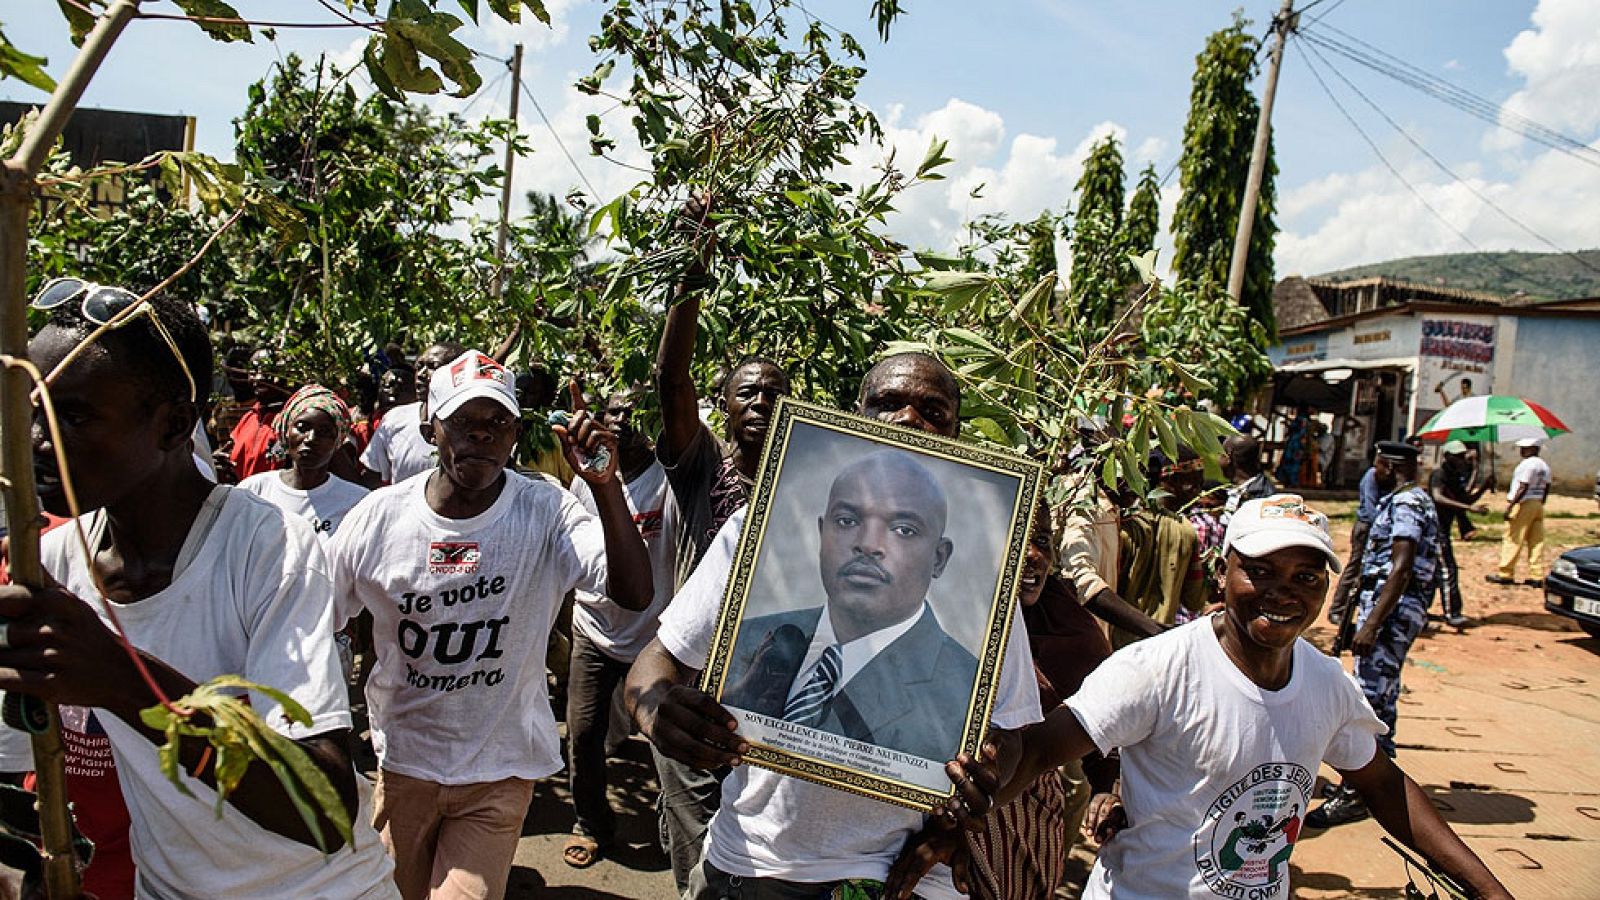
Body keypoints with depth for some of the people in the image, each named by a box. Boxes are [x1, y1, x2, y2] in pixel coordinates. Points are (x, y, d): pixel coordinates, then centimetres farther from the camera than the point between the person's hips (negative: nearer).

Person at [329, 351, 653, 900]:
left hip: (500, 773, -2)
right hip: (400, 762, 3)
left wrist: (604, 484, -38)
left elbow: (635, 595, -29)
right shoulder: (376, 517, -10)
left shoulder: (547, 514, -16)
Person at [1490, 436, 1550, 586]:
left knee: (1512, 539, -2)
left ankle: (1505, 574, 1)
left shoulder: (1527, 464, -15)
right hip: (1538, 504, 9)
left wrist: (1510, 506, -19)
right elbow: (1546, 489, 15)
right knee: (1537, 541, 7)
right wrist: (1540, 504, 22)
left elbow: (1523, 488, -20)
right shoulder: (1544, 466, 13)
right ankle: (1537, 576, 7)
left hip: (1523, 504, -9)